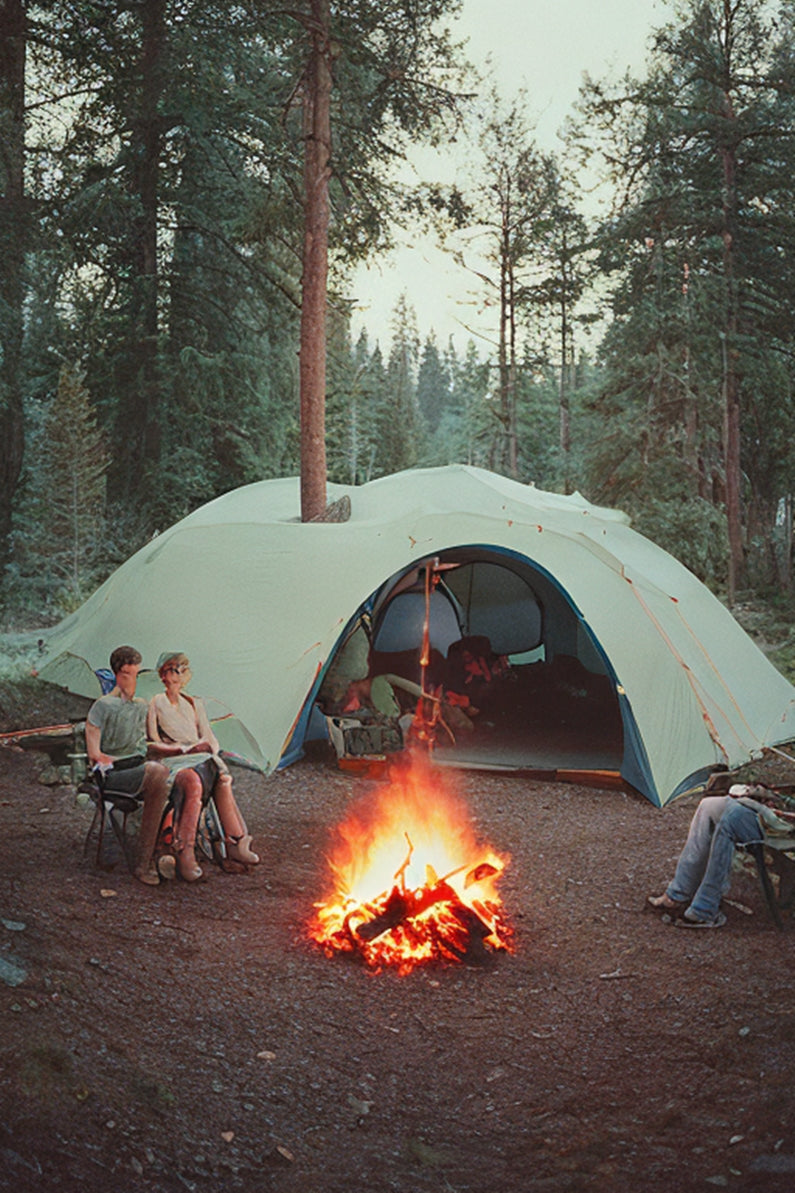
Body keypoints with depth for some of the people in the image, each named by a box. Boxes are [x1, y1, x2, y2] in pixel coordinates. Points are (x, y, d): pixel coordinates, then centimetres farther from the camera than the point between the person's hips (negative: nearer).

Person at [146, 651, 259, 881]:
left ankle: (235, 845, -24)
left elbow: (209, 739, 18)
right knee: (192, 781, -39)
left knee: (221, 780, -28)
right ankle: (184, 854, -39)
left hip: (199, 760, 5)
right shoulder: (156, 704, 4)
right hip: (171, 764, -5)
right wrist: (185, 750, -14)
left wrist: (218, 764, -3)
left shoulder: (194, 704, 21)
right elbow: (152, 745, -2)